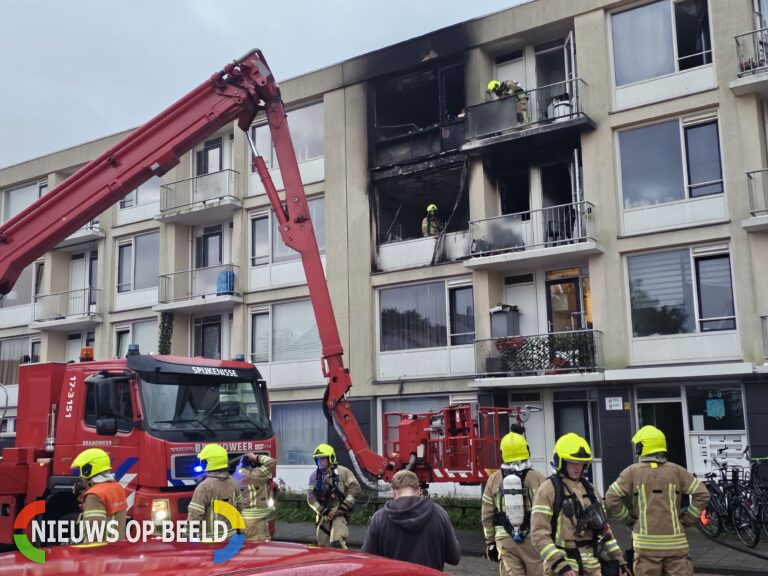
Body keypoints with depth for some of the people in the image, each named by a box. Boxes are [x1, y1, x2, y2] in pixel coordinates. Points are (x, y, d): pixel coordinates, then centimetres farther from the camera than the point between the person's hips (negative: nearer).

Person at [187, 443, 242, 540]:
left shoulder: (204, 487, -22)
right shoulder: (232, 482, 2)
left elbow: (195, 516, -21)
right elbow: (239, 507, 12)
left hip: (210, 539, -7)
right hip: (230, 534, 7)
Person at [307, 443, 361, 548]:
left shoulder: (342, 472, -4)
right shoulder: (314, 475, 7)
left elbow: (355, 488, -9)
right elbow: (310, 497, 1)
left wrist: (344, 506, -15)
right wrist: (324, 511, -10)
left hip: (339, 513, -5)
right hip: (323, 516, 5)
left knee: (337, 544, -23)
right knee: (323, 547, 10)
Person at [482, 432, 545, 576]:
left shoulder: (494, 479, 2)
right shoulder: (537, 478, -7)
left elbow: (487, 515, 7)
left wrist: (490, 542, 17)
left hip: (505, 540, 2)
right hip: (533, 539, -2)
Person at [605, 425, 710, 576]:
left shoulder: (633, 471, -1)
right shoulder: (676, 470, 4)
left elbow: (611, 499, -6)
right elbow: (702, 494, 0)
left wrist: (629, 518, 6)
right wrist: (686, 519, 7)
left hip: (646, 543, -1)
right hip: (675, 541, 2)